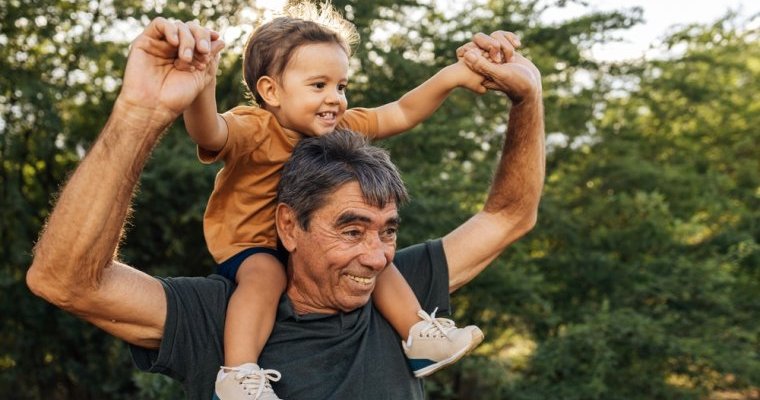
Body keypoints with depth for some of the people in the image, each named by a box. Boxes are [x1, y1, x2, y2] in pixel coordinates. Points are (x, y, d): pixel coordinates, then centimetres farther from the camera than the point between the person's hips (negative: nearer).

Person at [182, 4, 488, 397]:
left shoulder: (342, 128, -3)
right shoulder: (253, 130, -25)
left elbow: (401, 114, 2)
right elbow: (208, 132, -48)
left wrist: (449, 77, -11)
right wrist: (201, 80, -70)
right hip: (250, 245, -7)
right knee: (265, 273, -35)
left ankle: (418, 335, 7)